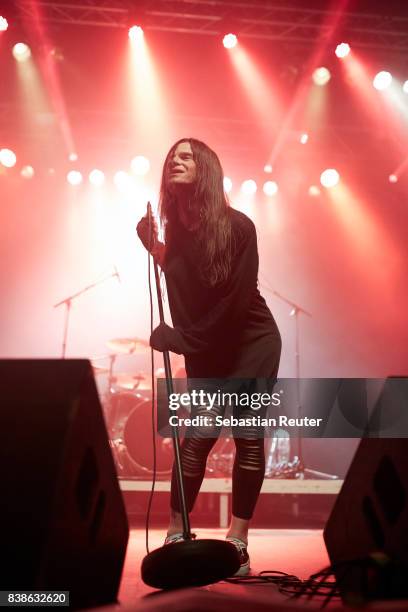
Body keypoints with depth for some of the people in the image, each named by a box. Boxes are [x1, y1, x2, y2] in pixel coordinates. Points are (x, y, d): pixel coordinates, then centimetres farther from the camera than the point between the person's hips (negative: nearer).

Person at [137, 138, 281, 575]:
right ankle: (176, 532, 11)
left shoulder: (237, 226, -16)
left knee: (248, 437, 0)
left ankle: (237, 540, 10)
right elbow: (182, 287, 3)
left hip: (253, 343, -3)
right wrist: (154, 247, -9)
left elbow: (236, 299, -18)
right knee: (199, 433, -2)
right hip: (205, 351, 3)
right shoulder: (176, 228, -2)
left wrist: (182, 339, -14)